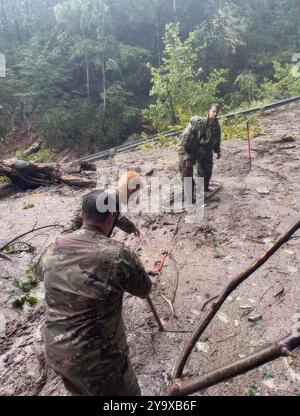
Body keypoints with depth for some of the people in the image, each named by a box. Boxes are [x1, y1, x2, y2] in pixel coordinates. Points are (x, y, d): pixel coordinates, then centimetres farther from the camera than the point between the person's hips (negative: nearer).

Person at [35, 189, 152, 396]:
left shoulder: (55, 247, -8)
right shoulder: (119, 254, -26)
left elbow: (40, 271, 16)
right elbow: (145, 290, -7)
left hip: (55, 353, 6)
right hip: (97, 359, -5)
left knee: (80, 391, 32)